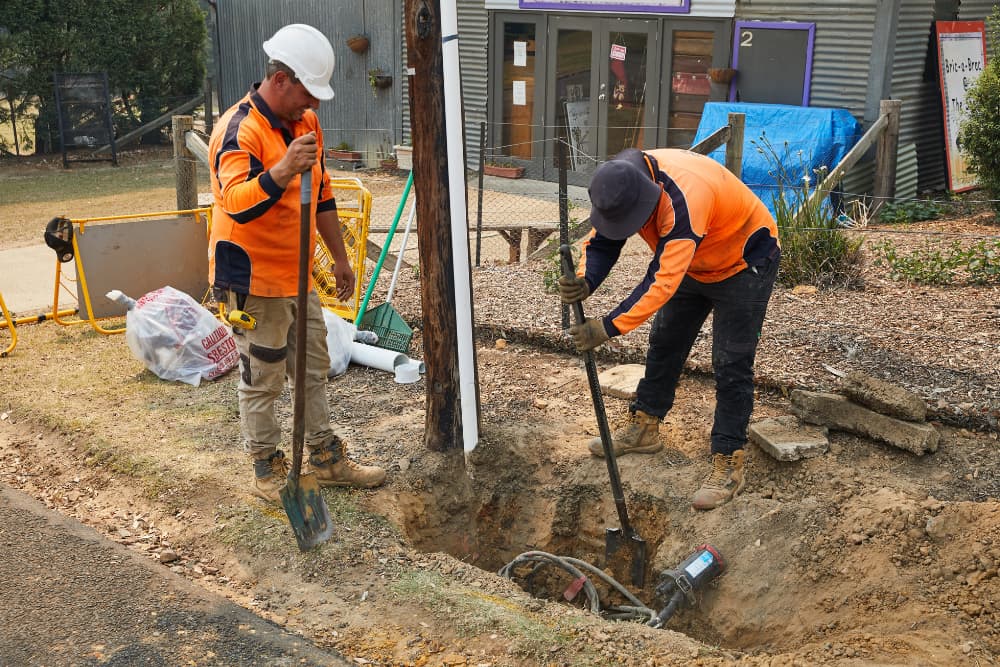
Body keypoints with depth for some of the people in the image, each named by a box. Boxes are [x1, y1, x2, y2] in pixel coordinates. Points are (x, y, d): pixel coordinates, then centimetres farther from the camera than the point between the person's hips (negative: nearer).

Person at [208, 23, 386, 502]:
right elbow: (237, 203, -36)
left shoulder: (305, 122, 5)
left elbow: (322, 196, 15)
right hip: (254, 281, -8)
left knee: (314, 369, 17)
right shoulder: (239, 130, -21)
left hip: (298, 276, 8)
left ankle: (326, 459, 31)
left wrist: (339, 257, 17)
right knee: (261, 381, 5)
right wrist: (283, 170, -51)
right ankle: (267, 471, 21)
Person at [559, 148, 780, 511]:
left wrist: (609, 327, -45)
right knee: (664, 344, 13)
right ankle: (643, 427, 28)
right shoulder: (623, 185, -19)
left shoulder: (684, 199, -42)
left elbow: (663, 279, -44)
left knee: (731, 363, -8)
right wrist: (584, 282, -37)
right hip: (694, 264, 8)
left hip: (744, 262, -8)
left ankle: (728, 463, -2)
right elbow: (600, 242, -15)